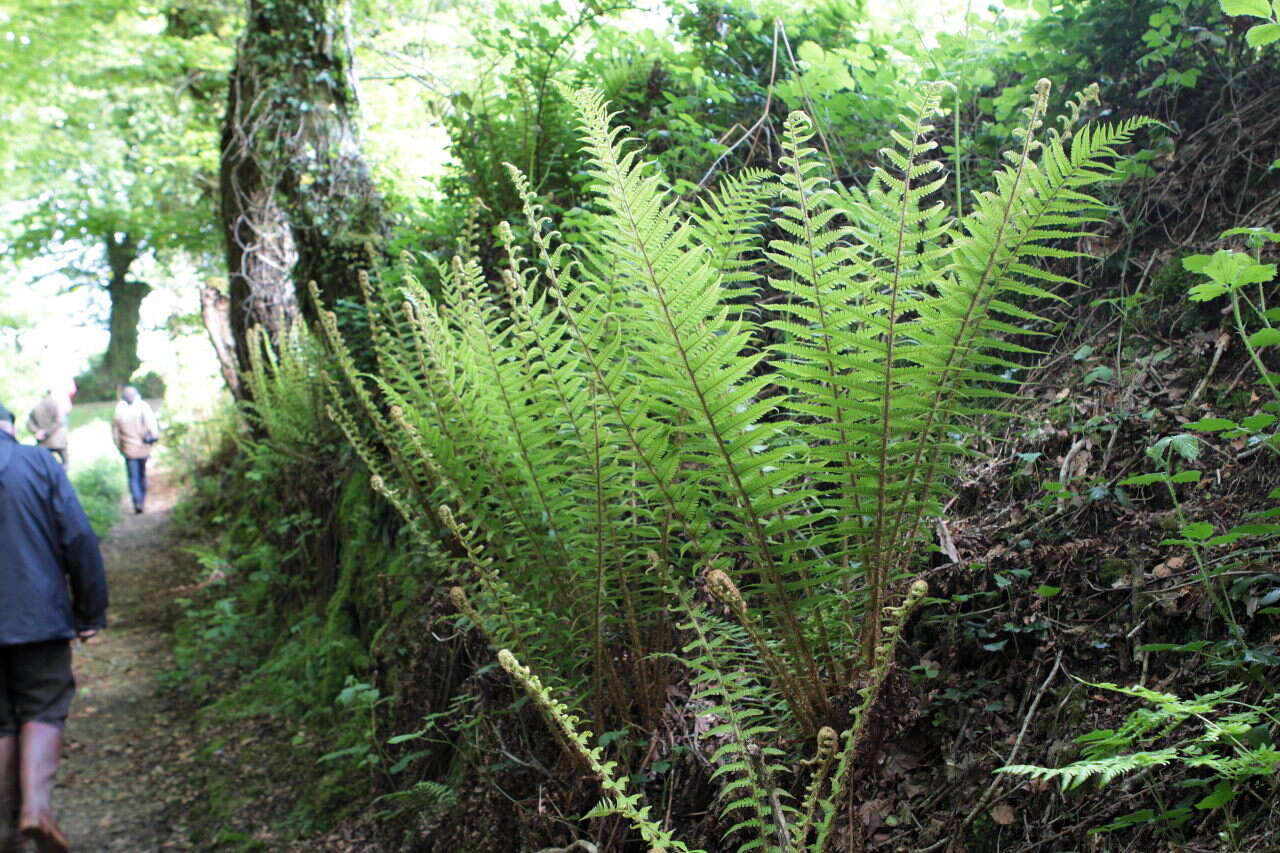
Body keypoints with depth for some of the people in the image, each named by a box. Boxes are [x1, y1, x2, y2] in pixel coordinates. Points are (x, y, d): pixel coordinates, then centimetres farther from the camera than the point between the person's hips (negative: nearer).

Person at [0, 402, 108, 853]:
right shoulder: (39, 463, -3)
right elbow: (80, 540, -7)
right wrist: (90, 612, -1)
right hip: (37, 617, -2)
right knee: (43, 711, 8)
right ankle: (37, 803, -13)